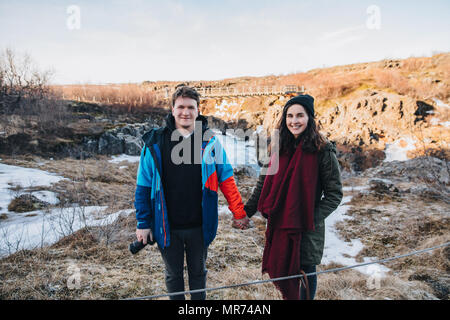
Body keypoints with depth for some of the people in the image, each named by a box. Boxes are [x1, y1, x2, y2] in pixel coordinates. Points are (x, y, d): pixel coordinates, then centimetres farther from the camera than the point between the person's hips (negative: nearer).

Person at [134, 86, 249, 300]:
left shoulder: (209, 142, -5)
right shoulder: (155, 143, -6)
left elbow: (226, 180, -1)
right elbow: (143, 187, -1)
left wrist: (238, 212, -4)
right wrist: (143, 224, -2)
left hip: (199, 226, 0)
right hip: (167, 227, 0)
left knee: (198, 272, 20)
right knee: (173, 274, 18)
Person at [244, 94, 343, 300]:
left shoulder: (322, 150, -10)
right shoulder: (279, 147, 4)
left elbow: (334, 193, -6)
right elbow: (264, 183, 10)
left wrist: (314, 218, -17)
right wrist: (247, 211, 7)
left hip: (307, 229, -4)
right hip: (279, 224, 5)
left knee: (306, 272, 10)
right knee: (280, 272, 14)